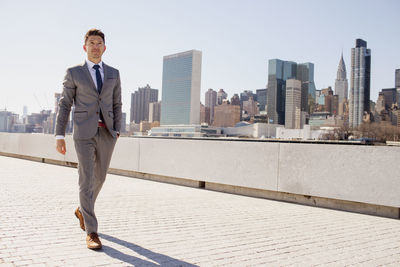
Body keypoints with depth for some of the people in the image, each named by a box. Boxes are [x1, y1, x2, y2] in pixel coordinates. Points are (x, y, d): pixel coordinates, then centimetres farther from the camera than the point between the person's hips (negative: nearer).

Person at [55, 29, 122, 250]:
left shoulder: (113, 74, 12)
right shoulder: (73, 73, 4)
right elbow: (64, 105, 3)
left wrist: (117, 132, 3)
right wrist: (59, 135, -4)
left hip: (106, 133, 4)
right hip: (84, 133, -3)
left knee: (99, 177, 13)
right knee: (87, 180, -9)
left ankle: (82, 210, 40)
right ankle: (91, 232, -5)